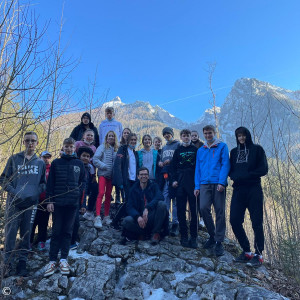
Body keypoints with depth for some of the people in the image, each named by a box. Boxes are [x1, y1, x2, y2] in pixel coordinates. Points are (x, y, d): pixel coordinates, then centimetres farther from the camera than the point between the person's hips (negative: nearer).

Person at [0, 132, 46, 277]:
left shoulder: (40, 163, 11)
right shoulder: (14, 159, 5)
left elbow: (43, 183, 16)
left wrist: (37, 192, -3)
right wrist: (12, 191, -10)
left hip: (31, 203, 2)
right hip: (14, 202, -2)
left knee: (26, 234, 7)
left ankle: (22, 262, 18)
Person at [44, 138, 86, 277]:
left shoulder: (79, 164, 8)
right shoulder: (56, 163, 6)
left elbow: (83, 181, 11)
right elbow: (50, 183, 4)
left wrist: (79, 192, -6)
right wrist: (49, 200, -3)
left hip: (73, 203, 1)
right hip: (58, 202, -1)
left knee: (68, 232, 7)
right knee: (56, 231, 3)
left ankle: (63, 259, 15)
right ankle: (52, 261, 10)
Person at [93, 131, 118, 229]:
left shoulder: (116, 149, 10)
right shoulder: (102, 147, -2)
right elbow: (95, 159, -8)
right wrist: (104, 166, -11)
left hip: (111, 175, 5)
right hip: (103, 173, -4)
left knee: (108, 195, 9)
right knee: (101, 193, -14)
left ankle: (106, 217, 17)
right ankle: (97, 217, -15)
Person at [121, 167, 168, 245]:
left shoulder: (153, 186, 5)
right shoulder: (134, 189, 7)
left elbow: (160, 197, -17)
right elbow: (130, 207, -3)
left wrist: (147, 208, -33)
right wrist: (138, 217, -25)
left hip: (152, 217, 0)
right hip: (139, 219, 0)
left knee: (162, 204, -28)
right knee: (126, 221, -29)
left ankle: (156, 233, -12)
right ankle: (144, 233, -5)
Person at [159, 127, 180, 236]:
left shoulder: (178, 145, 3)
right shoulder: (164, 148, 25)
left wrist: (171, 161, -14)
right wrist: (160, 163, 8)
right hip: (165, 176, 6)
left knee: (175, 200, -4)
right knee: (165, 199, 6)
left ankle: (175, 224, 1)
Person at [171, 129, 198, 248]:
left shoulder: (195, 150, 8)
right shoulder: (178, 150, 14)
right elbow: (173, 166, 12)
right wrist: (173, 180, -1)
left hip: (193, 183, -2)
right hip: (180, 183, 2)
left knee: (194, 210, -2)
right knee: (181, 210, 2)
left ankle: (193, 237, 5)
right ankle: (183, 236, 11)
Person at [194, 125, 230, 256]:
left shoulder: (222, 146, 7)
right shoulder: (200, 150, 19)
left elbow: (225, 164, -2)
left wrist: (221, 182, -13)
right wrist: (197, 186, 9)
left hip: (218, 184, -3)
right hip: (204, 184, 3)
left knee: (220, 211, -2)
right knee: (204, 208, -10)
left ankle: (219, 242, 7)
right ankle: (212, 236, 12)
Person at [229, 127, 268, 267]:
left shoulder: (257, 149, 4)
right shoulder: (234, 152, 16)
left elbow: (263, 169, -3)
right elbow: (231, 170, 14)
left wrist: (246, 175, -12)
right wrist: (235, 176, -8)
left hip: (254, 190, -4)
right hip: (238, 190, 4)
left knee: (257, 223, -2)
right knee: (235, 221, -1)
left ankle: (258, 255, 8)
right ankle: (246, 251, 14)